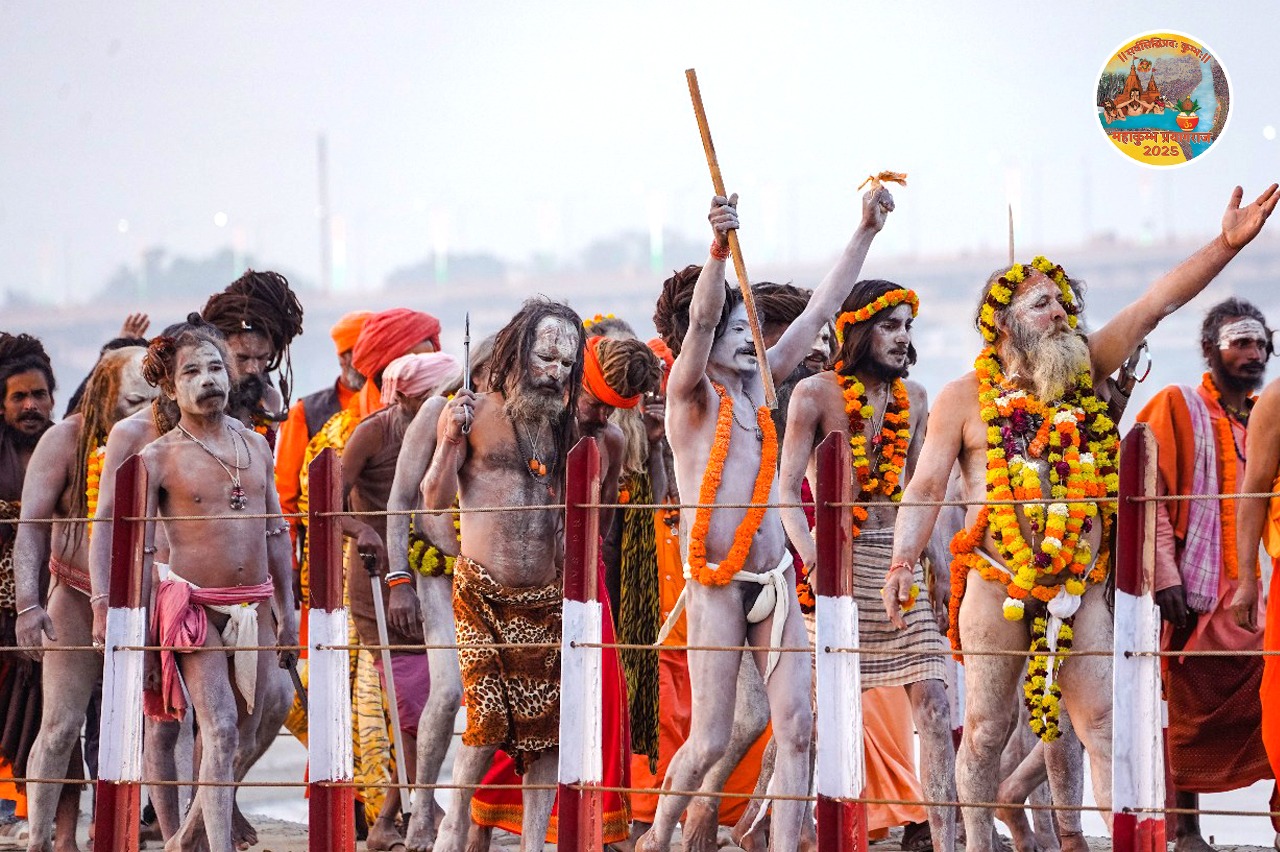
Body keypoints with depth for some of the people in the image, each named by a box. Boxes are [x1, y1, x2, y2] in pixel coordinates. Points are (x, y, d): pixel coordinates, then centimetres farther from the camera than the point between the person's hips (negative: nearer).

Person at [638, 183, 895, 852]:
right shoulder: (692, 393, -6)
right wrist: (719, 248, -40)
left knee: (796, 727, -4)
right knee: (709, 743, -1)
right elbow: (701, 318, -24)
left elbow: (820, 309, 15)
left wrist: (867, 231, 13)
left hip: (775, 582, 6)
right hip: (717, 586, -6)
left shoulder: (758, 383, 12)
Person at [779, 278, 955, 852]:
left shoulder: (912, 398, 10)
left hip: (898, 559, 4)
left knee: (933, 705, -5)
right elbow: (787, 489, -10)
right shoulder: (817, 393, -5)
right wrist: (813, 560, -24)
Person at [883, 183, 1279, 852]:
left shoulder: (1083, 377, 9)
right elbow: (925, 487, -2)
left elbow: (1154, 305, 4)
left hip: (1078, 587, 3)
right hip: (997, 586, -3)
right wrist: (902, 562, -17)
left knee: (1102, 723, -4)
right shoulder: (965, 399, 1)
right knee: (986, 729, 3)